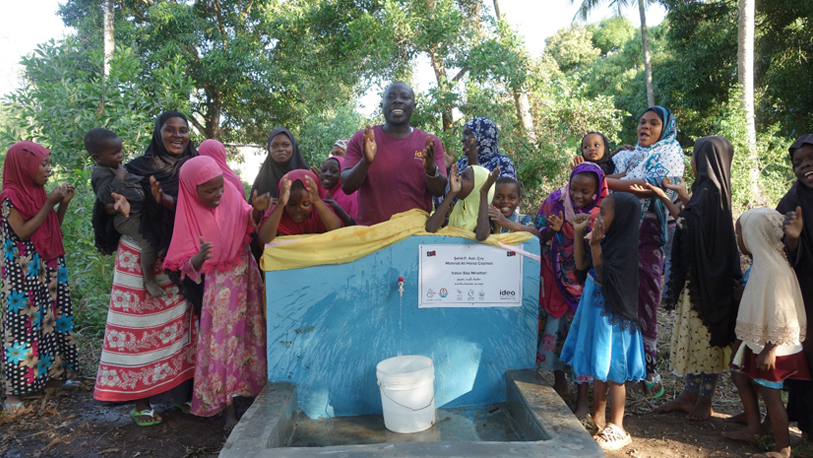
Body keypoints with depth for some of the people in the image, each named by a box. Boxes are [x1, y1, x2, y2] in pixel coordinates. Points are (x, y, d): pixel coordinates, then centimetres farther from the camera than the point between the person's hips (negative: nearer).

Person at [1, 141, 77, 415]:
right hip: (23, 272, -7)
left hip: (48, 269, 7)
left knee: (49, 320, 11)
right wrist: (49, 203, -16)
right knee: (23, 324, -4)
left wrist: (63, 204, 0)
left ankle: (48, 373, 23)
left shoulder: (38, 192, 9)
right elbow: (22, 232, -17)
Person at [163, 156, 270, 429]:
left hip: (246, 275, 3)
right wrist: (199, 258, -34)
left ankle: (257, 391, 25)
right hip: (218, 285, -3)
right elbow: (187, 266, -11)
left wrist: (257, 210, -15)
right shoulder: (190, 216, -13)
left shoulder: (230, 193, -7)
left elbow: (248, 223, 6)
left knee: (251, 334, 8)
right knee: (223, 340, 0)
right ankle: (228, 407, 11)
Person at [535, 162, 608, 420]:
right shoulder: (555, 201, -7)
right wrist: (553, 230, -24)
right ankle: (559, 381, 28)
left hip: (585, 281, -1)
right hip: (556, 280, 1)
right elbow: (538, 238, -3)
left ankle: (583, 397, 13)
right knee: (553, 328, 3)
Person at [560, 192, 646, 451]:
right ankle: (597, 417, 32)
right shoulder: (608, 241, 7)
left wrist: (595, 246, -27)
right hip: (595, 312, 9)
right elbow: (580, 265, 12)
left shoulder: (624, 246, -19)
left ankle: (616, 429, 13)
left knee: (611, 372, 1)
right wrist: (579, 233, 7)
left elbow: (604, 277, -22)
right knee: (597, 368, 18)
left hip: (611, 317, -9)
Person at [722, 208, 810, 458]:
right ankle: (752, 429, 32)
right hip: (756, 339, 10)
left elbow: (780, 314, -25)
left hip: (771, 345, -10)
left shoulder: (775, 268, -25)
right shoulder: (761, 262, 5)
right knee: (740, 376, 18)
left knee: (770, 393, 2)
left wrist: (770, 349, -22)